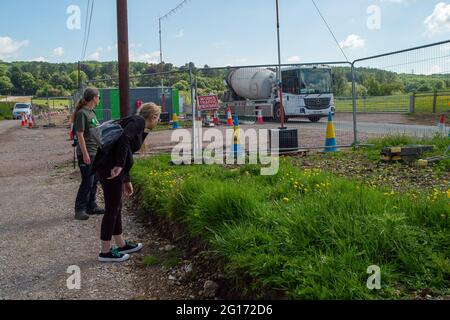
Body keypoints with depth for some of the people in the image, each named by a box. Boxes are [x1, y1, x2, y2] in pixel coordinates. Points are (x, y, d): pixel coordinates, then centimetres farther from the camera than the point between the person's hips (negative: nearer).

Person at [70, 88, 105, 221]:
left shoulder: (92, 112, 13)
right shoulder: (82, 113, -13)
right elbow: (80, 135, -17)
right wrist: (85, 154, -20)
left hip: (96, 152, 9)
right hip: (86, 154, -9)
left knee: (94, 181, 13)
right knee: (87, 182, -5)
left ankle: (91, 206, 23)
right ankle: (79, 210, 5)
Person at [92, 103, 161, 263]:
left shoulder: (135, 123, 23)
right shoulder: (138, 121, -4)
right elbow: (124, 138, -23)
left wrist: (126, 181, 26)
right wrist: (119, 165, -25)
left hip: (106, 165, 10)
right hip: (110, 168, -10)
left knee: (116, 206, 17)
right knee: (112, 208, 0)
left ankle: (121, 244, 30)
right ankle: (105, 252, 10)